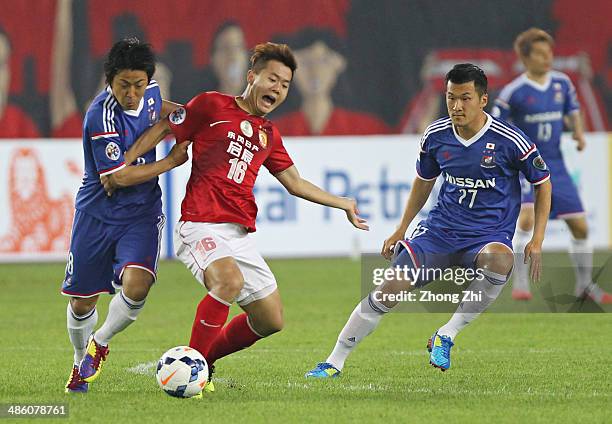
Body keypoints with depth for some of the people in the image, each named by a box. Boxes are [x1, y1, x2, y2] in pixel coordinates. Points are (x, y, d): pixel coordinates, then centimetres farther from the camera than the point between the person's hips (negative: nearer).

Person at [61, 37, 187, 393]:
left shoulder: (150, 92, -3)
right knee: (82, 301, 8)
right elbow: (121, 176, -22)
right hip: (98, 213, -3)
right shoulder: (101, 117, -23)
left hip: (142, 213, 3)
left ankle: (100, 344, 6)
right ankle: (81, 363, 37)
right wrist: (173, 161, -12)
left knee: (136, 285, -21)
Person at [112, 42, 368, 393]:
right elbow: (163, 129, 6)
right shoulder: (212, 106, 2)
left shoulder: (268, 134, 20)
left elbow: (295, 182, 29)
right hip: (202, 224, -7)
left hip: (240, 233, 7)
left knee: (272, 320, 3)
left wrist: (344, 204, 31)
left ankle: (206, 355, 24)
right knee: (230, 281, -35)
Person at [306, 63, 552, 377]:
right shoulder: (436, 135, -1)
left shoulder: (509, 140, -13)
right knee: (388, 289, -13)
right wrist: (401, 230, 19)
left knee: (498, 259, -40)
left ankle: (446, 335, -22)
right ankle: (334, 363, 1)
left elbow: (542, 183, 0)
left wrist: (537, 241, -8)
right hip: (440, 230, 3)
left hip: (490, 234, -3)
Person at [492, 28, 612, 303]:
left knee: (580, 227, 4)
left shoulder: (562, 83, 3)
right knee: (527, 216, -28)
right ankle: (520, 283, -17)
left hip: (555, 166, 5)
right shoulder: (514, 91, -12)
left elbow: (572, 110, 19)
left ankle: (584, 284, 23)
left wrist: (578, 132, 2)